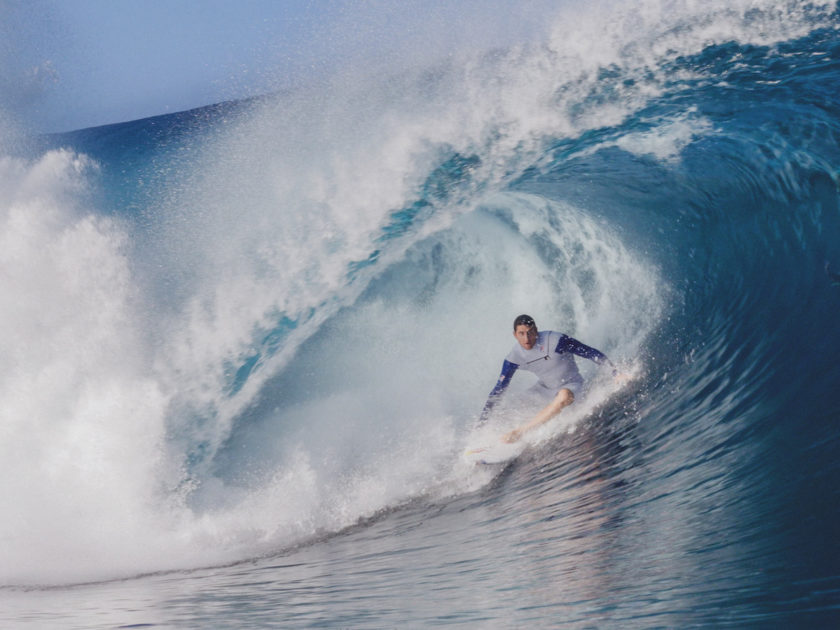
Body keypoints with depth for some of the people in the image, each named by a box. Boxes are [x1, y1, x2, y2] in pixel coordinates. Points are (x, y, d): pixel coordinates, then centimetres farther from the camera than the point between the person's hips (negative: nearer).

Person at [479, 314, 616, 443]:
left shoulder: (556, 341, -28)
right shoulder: (514, 357, -15)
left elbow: (590, 353, -19)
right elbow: (499, 389, -7)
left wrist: (614, 370, -19)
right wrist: (482, 419, -10)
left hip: (570, 385, -5)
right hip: (545, 388, 5)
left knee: (563, 397, -37)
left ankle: (520, 431, -35)